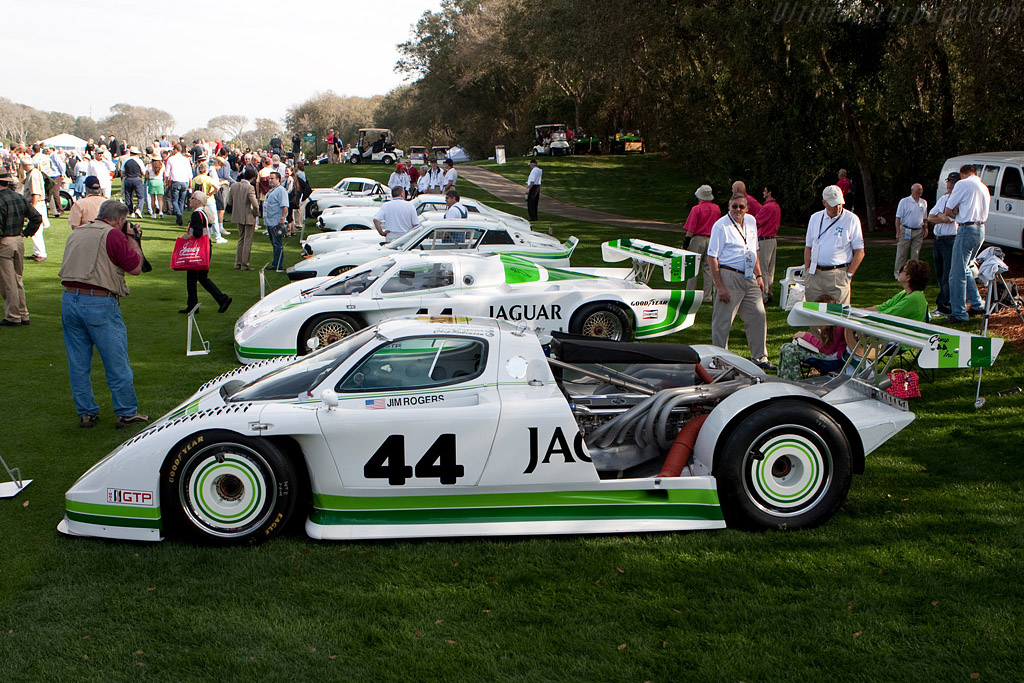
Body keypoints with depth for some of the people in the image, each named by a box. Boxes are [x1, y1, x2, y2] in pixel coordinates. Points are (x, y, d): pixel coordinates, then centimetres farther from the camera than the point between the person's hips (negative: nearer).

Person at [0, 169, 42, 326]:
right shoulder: (20, 198, 6)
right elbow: (37, 217, 11)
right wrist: (26, 232, 13)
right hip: (19, 242, 8)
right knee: (18, 279, 16)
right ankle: (23, 315, 19)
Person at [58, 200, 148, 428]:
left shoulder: (76, 233, 14)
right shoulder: (113, 235, -7)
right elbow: (135, 267, -4)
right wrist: (133, 239, 10)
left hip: (69, 300, 7)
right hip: (100, 304, -7)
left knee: (78, 364, 12)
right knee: (117, 363, 3)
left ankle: (86, 413, 18)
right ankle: (127, 414, 9)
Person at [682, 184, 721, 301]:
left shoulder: (696, 209, -12)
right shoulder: (716, 208, 3)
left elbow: (690, 229, -13)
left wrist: (686, 241, -6)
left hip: (698, 239, -4)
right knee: (709, 267, 8)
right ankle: (707, 295, 8)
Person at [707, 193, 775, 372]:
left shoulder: (751, 221, 12)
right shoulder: (721, 225, -10)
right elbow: (712, 257, -13)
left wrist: (758, 275, 17)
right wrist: (720, 286, -18)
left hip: (749, 278, 7)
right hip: (729, 277, -7)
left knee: (758, 316, 9)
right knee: (723, 321, -3)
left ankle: (760, 358, 20)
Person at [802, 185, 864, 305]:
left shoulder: (852, 220, -1)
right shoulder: (815, 218, 11)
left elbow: (859, 252, 0)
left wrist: (848, 275, -6)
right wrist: (807, 272, 7)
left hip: (838, 276, -3)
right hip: (814, 275, 4)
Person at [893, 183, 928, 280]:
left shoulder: (924, 203, 11)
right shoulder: (904, 201, -3)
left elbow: (924, 218, 20)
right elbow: (898, 218, -5)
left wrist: (926, 229, 7)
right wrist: (898, 233, -11)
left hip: (918, 231, 4)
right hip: (905, 230, -4)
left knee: (915, 254, 5)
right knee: (901, 254, -3)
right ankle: (897, 273, 4)